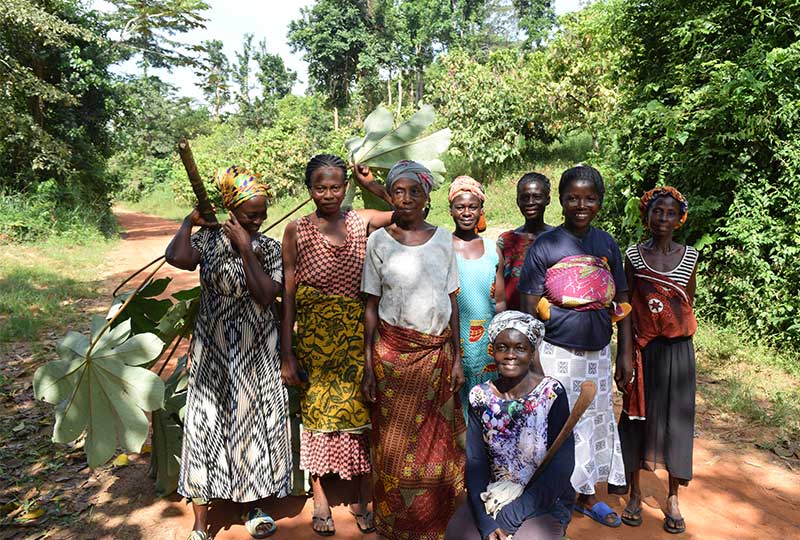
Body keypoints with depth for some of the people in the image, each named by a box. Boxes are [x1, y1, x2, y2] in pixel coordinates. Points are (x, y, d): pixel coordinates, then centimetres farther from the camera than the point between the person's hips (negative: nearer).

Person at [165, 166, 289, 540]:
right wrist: (189, 221, -13)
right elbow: (177, 257, -28)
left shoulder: (270, 248, -1)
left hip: (257, 351, 2)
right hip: (214, 350, -1)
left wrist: (246, 250, -16)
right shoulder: (209, 239, -6)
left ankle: (255, 505, 31)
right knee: (208, 422, 4)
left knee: (254, 420, 11)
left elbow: (265, 296, -15)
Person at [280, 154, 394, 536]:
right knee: (317, 414, 10)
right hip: (314, 336, -1)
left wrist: (372, 184, -5)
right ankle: (320, 501, 29)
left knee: (360, 413, 9)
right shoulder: (296, 231, -3)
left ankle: (361, 499, 28)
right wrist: (286, 354, -5)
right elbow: (288, 295, -3)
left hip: (356, 335, 2)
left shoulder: (362, 221, 2)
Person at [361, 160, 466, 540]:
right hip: (393, 353, -1)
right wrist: (368, 366, -3)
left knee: (436, 444, 9)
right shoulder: (379, 241, -1)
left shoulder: (443, 239, 3)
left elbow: (451, 302, 6)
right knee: (395, 442, 7)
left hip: (437, 354, 2)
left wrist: (456, 357, 4)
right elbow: (371, 306, 0)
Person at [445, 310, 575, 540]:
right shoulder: (480, 397, -2)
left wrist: (508, 518, -17)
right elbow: (475, 463, -4)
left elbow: (561, 466, -14)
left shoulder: (552, 393, -11)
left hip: (545, 501, -2)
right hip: (492, 496, 3)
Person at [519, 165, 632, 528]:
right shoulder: (545, 245, -9)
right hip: (558, 354, -5)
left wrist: (625, 354, 5)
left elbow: (621, 302, 8)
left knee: (595, 422, 16)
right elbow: (530, 308, -9)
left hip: (598, 353, 5)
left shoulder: (607, 244, 5)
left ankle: (586, 495, 36)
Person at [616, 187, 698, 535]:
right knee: (636, 415, 5)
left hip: (678, 349, 1)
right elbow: (626, 307, 1)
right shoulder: (633, 255, 0)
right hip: (643, 349, -1)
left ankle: (673, 498, 23)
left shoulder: (689, 256, 2)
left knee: (676, 419, 7)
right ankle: (635, 493, 22)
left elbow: (689, 304, 10)